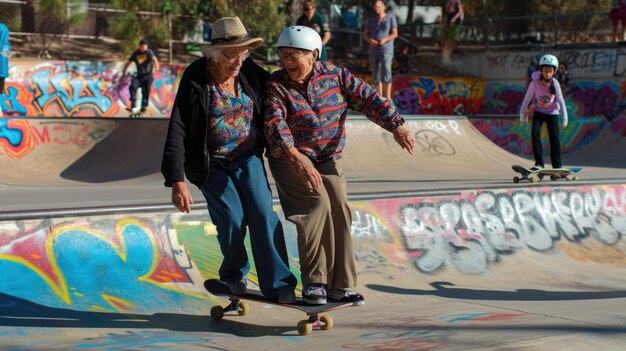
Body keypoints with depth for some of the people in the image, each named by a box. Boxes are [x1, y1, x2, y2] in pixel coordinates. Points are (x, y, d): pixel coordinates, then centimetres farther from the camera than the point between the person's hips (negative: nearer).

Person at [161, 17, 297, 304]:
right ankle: (234, 275, 16)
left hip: (248, 157, 3)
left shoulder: (250, 73, -5)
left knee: (263, 213, -12)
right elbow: (177, 131, -20)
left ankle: (278, 284, -8)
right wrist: (176, 181, -27)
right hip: (212, 163, -3)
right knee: (232, 219, -12)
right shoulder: (195, 81, -17)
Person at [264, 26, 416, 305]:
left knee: (339, 208, -10)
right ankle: (313, 282, -18)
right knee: (317, 202, -24)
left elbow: (368, 98, -5)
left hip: (328, 159, 4)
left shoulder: (335, 76, -2)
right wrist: (298, 159, -42)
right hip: (290, 158, -4)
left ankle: (340, 285, -2)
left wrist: (396, 126, -20)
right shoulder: (276, 86, -13)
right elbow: (275, 124, -27)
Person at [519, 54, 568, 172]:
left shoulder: (555, 83, -21)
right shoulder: (535, 83, -22)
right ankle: (539, 163, -11)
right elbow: (527, 98, -12)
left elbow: (560, 100, -15)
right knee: (535, 134, -17)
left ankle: (557, 165, 11)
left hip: (552, 113, 0)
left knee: (555, 139, -1)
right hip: (538, 112, 0)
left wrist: (564, 118, -15)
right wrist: (522, 115, -6)